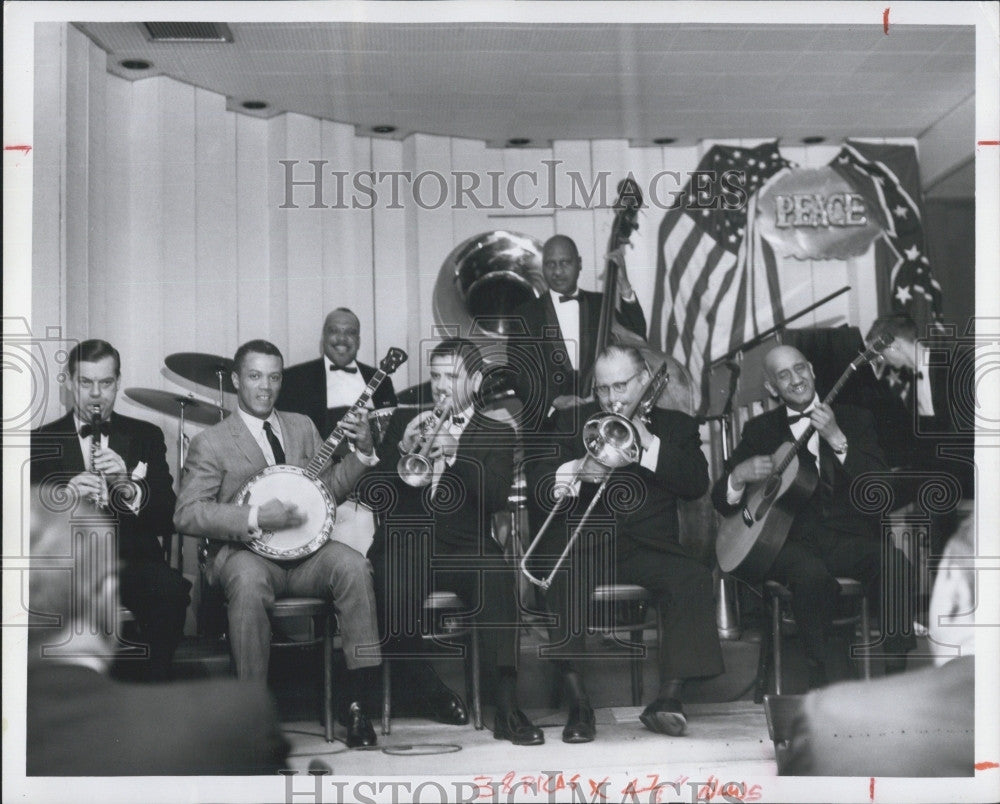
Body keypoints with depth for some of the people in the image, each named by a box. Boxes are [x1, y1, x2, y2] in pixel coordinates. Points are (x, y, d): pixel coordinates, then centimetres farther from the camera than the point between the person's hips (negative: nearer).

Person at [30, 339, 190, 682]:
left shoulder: (146, 437, 14)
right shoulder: (42, 441, 12)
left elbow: (167, 521, 4)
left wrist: (128, 487, -16)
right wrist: (64, 497, -19)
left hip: (133, 560, 1)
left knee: (172, 588, -32)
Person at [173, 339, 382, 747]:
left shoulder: (301, 426, 19)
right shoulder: (210, 442, 2)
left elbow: (326, 490, 17)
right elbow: (186, 514, -8)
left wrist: (362, 452, 1)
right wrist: (255, 518, -18)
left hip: (303, 549, 4)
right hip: (244, 553, -4)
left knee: (353, 565, -28)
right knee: (248, 582, -39)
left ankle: (358, 701, -23)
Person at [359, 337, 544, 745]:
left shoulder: (496, 434, 14)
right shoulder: (404, 421, 20)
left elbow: (497, 498, -4)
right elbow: (372, 491, 11)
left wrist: (454, 454, -17)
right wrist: (403, 448, -7)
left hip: (463, 549, -1)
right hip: (404, 545, 1)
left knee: (497, 575, -35)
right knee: (390, 610, -29)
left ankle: (507, 708, -31)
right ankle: (433, 693, -1)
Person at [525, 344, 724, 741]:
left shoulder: (675, 425, 19)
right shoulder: (573, 421, 19)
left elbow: (697, 482, 2)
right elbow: (536, 475, 6)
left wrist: (650, 444, -8)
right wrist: (576, 471, -14)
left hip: (647, 544, 1)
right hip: (582, 541, 0)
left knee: (693, 578, -31)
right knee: (560, 580, -34)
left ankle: (668, 700, -27)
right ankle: (578, 705, -26)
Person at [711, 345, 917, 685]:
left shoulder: (854, 419, 14)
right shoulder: (760, 430, 15)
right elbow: (721, 503, 13)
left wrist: (836, 438, -14)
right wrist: (739, 476, -10)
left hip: (849, 538, 1)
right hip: (792, 540, -1)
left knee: (896, 564, -31)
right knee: (812, 573, -37)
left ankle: (895, 672, -20)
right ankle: (819, 676, -22)